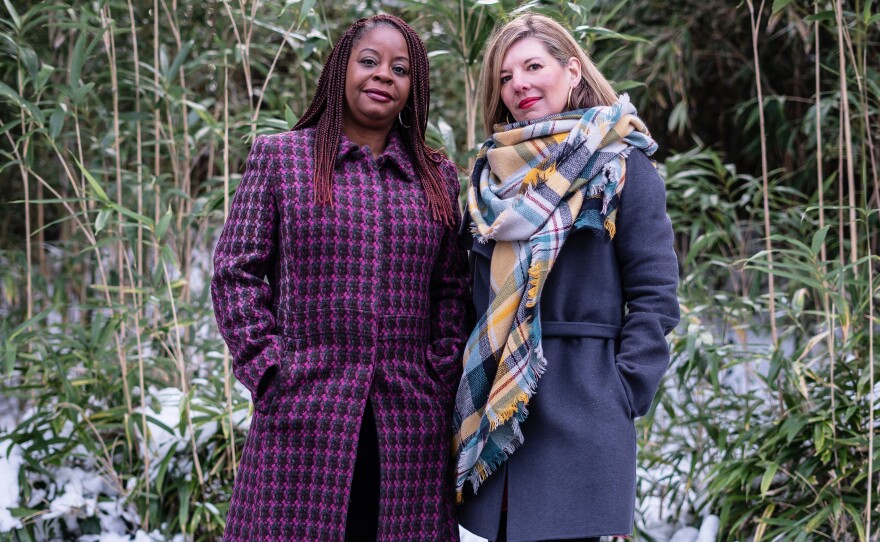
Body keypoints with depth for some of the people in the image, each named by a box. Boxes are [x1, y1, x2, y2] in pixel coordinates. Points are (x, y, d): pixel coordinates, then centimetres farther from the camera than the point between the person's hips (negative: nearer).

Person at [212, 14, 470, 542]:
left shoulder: (438, 176, 15)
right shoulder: (279, 156, 6)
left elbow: (452, 290, 15)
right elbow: (236, 272, 2)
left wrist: (441, 376, 3)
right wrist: (269, 373, -6)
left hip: (410, 428, 3)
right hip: (303, 418, -2)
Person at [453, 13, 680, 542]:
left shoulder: (621, 166, -1)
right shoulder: (490, 172, 14)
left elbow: (655, 298, -5)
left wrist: (623, 394, -12)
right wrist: (471, 388, 9)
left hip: (582, 411, -5)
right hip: (492, 407, 5)